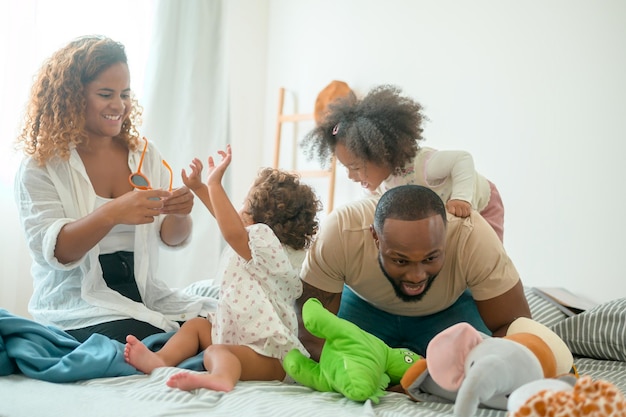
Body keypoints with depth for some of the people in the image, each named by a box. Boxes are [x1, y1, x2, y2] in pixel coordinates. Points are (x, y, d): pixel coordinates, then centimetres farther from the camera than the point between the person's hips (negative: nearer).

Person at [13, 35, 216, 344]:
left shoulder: (145, 155, 10)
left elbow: (172, 239, 6)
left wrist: (179, 213, -18)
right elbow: (52, 250, -14)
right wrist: (111, 213, -32)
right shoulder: (41, 166, -3)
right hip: (75, 305, -4)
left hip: (143, 297, 4)